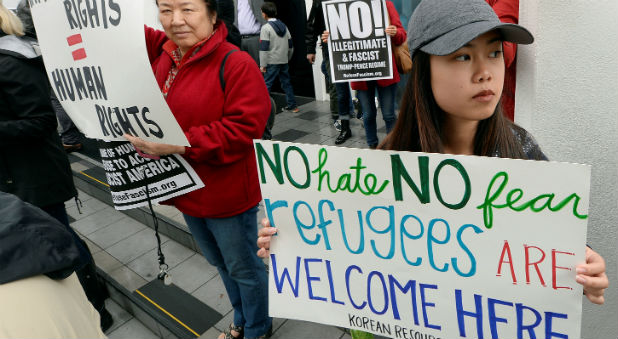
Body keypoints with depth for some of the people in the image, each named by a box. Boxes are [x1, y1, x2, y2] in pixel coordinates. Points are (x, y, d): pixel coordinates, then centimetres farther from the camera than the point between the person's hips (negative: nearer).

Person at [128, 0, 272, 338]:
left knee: (243, 267, 13)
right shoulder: (159, 52, 2)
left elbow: (244, 126, -27)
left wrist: (182, 144, -30)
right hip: (188, 193, 8)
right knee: (220, 262, 26)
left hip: (227, 195, -7)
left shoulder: (236, 63, -20)